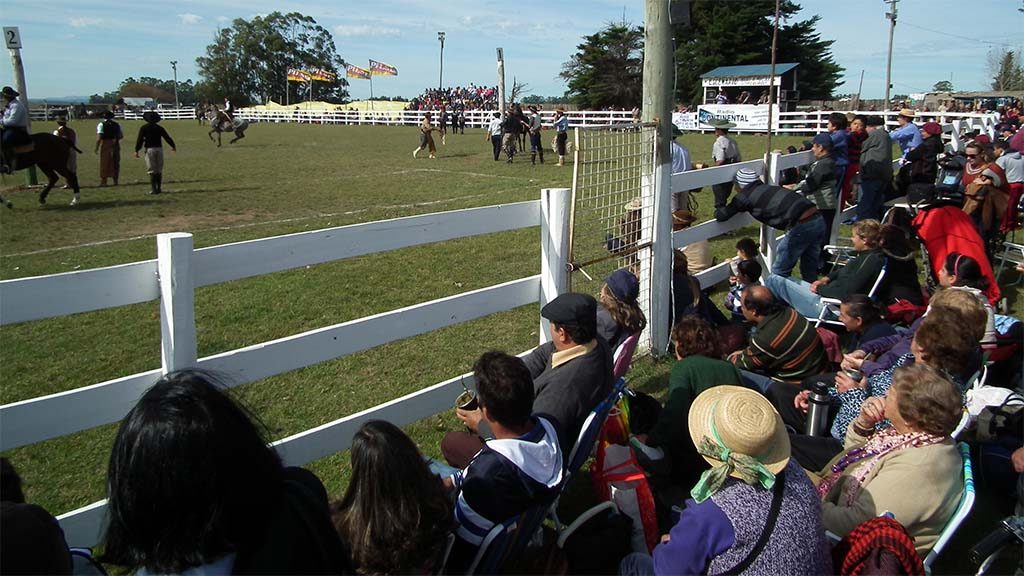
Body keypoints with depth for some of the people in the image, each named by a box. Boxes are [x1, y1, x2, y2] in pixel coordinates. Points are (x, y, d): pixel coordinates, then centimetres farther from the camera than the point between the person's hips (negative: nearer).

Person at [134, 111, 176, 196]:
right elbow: (167, 137, 12)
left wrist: (136, 150, -2)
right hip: (159, 148, 3)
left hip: (150, 149, -3)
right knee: (159, 170, 11)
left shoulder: (144, 128, -2)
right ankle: (159, 188, 13)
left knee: (152, 170, -1)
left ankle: (154, 189, -5)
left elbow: (140, 139, -7)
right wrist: (173, 146, 26)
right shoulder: (159, 128, 6)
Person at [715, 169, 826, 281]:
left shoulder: (745, 196, 4)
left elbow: (721, 215, 9)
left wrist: (719, 209, 33)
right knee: (810, 272, 21)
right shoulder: (766, 188, 24)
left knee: (779, 272, 8)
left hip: (801, 226, -8)